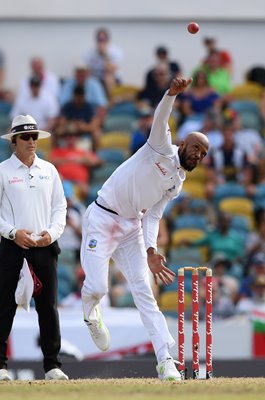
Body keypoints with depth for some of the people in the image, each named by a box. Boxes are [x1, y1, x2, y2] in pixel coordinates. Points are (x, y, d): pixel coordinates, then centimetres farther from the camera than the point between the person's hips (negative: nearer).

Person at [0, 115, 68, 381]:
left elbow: (60, 206, 13)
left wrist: (52, 232, -4)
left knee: (48, 306, 1)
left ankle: (52, 365, 6)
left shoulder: (48, 170, 12)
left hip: (45, 246, 3)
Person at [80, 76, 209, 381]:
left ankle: (165, 361, -11)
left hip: (132, 227, 6)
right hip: (102, 219, -6)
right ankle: (91, 313, 26)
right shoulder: (162, 149, -6)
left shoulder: (176, 185, 11)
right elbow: (160, 119, -24)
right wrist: (173, 92, -43)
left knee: (143, 291, -4)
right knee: (97, 287, -12)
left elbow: (153, 216, 7)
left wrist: (151, 250, -9)